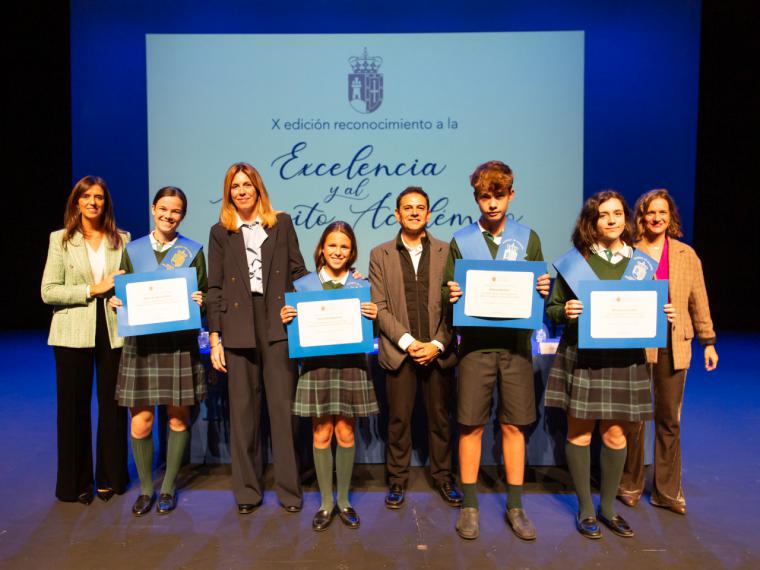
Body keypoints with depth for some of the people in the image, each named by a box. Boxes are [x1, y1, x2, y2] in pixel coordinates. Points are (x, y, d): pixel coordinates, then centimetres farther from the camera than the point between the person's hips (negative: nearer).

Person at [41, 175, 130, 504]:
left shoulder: (122, 239, 7)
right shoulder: (61, 239, 3)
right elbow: (48, 291, -4)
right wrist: (93, 289, -13)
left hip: (113, 331, 1)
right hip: (73, 333, -1)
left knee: (112, 406, 7)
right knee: (74, 407, 7)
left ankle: (110, 477, 23)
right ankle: (77, 483, 22)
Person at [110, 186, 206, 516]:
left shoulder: (193, 251, 4)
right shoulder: (133, 250, 10)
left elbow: (203, 296, 6)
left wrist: (200, 302, -15)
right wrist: (115, 301, -8)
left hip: (179, 341, -1)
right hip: (141, 342, 2)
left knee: (178, 417, 6)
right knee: (141, 421, 1)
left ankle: (168, 487, 24)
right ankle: (145, 488, 22)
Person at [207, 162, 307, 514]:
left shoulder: (282, 223, 10)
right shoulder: (220, 232, 10)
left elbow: (298, 271, 9)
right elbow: (215, 288, 7)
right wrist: (214, 338, 1)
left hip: (278, 324, 0)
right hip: (238, 327, 1)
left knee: (283, 405, 0)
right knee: (242, 408, 6)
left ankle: (288, 488, 12)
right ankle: (246, 490, 19)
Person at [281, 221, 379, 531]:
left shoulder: (362, 286, 5)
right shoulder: (303, 285, 4)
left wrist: (374, 317, -14)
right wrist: (285, 319, -13)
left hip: (351, 366, 0)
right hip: (316, 366, 0)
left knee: (345, 434, 7)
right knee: (321, 435, 5)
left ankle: (344, 501, 24)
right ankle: (325, 503, 21)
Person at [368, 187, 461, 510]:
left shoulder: (447, 252, 4)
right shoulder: (380, 255, 5)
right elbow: (379, 307, -1)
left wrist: (438, 344, -10)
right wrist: (408, 341, -11)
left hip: (438, 351, 0)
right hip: (399, 351, 0)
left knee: (441, 419, 10)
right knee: (398, 420, 7)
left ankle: (443, 477, 28)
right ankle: (397, 480, 23)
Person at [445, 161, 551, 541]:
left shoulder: (528, 238, 8)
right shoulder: (461, 241, 5)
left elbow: (538, 288, 10)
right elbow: (449, 294, 5)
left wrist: (543, 291, -12)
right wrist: (452, 297, -17)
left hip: (516, 342, 1)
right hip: (475, 343, -1)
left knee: (514, 425, 8)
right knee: (471, 425, 4)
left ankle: (515, 506, 23)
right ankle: (469, 506, 19)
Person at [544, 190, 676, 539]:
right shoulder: (575, 259, -1)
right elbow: (552, 308, 1)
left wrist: (664, 315, -5)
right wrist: (565, 312, -20)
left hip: (624, 359, 3)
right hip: (581, 357, -2)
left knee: (615, 435, 9)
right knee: (580, 433, 5)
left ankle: (608, 507, 28)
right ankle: (585, 509, 22)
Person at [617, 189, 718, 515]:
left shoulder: (686, 255, 6)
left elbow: (699, 302, 9)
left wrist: (708, 342, 8)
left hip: (673, 346, 2)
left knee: (669, 419, 9)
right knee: (634, 417, 7)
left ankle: (667, 490, 24)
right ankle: (630, 484, 25)